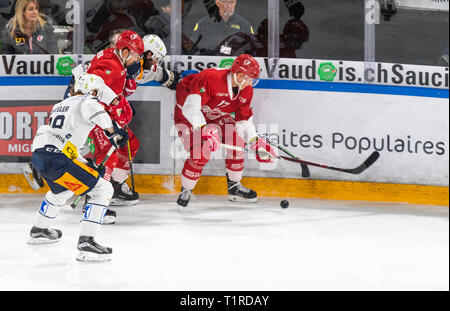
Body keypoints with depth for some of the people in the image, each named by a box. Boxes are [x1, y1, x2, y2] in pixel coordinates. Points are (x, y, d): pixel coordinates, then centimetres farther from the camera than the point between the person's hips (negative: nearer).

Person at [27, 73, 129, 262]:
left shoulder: (61, 105, 28)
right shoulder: (86, 101, 2)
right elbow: (94, 111, -26)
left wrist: (89, 167, 31)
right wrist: (113, 131, -23)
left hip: (38, 155, 9)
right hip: (55, 159, -9)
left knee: (62, 189, 38)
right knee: (102, 189, -6)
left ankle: (38, 231, 53)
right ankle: (86, 243, -16)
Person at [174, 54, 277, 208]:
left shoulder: (246, 91, -9)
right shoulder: (211, 78, -34)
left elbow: (244, 120, 1)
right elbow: (191, 106, -37)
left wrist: (256, 143, -10)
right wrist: (204, 131, -45)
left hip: (214, 117, 7)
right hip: (188, 116, -7)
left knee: (236, 138, -8)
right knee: (201, 154, -24)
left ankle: (234, 186, 8)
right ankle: (185, 191, -3)